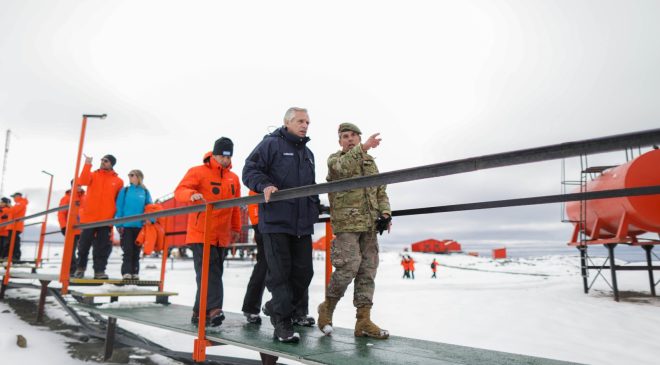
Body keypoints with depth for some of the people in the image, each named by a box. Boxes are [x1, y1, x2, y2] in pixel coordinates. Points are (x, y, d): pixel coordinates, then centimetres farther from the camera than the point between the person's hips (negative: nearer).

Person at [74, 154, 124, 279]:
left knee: (102, 247, 1)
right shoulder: (93, 175, 9)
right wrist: (88, 165, -21)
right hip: (89, 217, 0)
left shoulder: (118, 181, 8)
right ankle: (80, 268, 22)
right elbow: (83, 181, -14)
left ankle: (99, 270, 7)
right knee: (84, 244, 7)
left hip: (106, 219, 0)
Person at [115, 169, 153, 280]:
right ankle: (126, 272, -1)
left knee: (136, 250, 8)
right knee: (128, 250, -3)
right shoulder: (125, 191, 4)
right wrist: (119, 224, -6)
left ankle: (135, 273, 14)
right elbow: (119, 208, 1)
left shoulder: (145, 192, 6)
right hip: (126, 225, -1)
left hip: (139, 226, 1)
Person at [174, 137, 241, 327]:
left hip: (222, 236, 6)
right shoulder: (198, 172, -3)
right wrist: (192, 194, -37)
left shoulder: (233, 178, 13)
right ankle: (213, 309, -16)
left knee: (214, 273, 9)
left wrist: (236, 228, 17)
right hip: (201, 234, -6)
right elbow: (179, 190, -15)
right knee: (208, 272, -13)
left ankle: (200, 312, 20)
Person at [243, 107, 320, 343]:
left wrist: (315, 208, 21)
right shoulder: (271, 144, 0)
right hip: (276, 220, -7)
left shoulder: (308, 154, 23)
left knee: (303, 270, 9)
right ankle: (282, 323, 4)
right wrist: (265, 185, -23)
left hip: (302, 223, 7)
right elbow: (250, 170, -7)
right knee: (280, 272, -5)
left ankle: (277, 308, 29)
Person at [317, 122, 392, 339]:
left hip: (369, 225, 6)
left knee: (368, 271, 3)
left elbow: (381, 192, 21)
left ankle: (363, 321, 9)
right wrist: (364, 147, -32)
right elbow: (343, 167, -21)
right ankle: (327, 307, 10)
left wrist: (385, 213, 5)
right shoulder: (335, 158, 5)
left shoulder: (370, 162, 21)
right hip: (346, 223, -5)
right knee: (348, 267, -14)